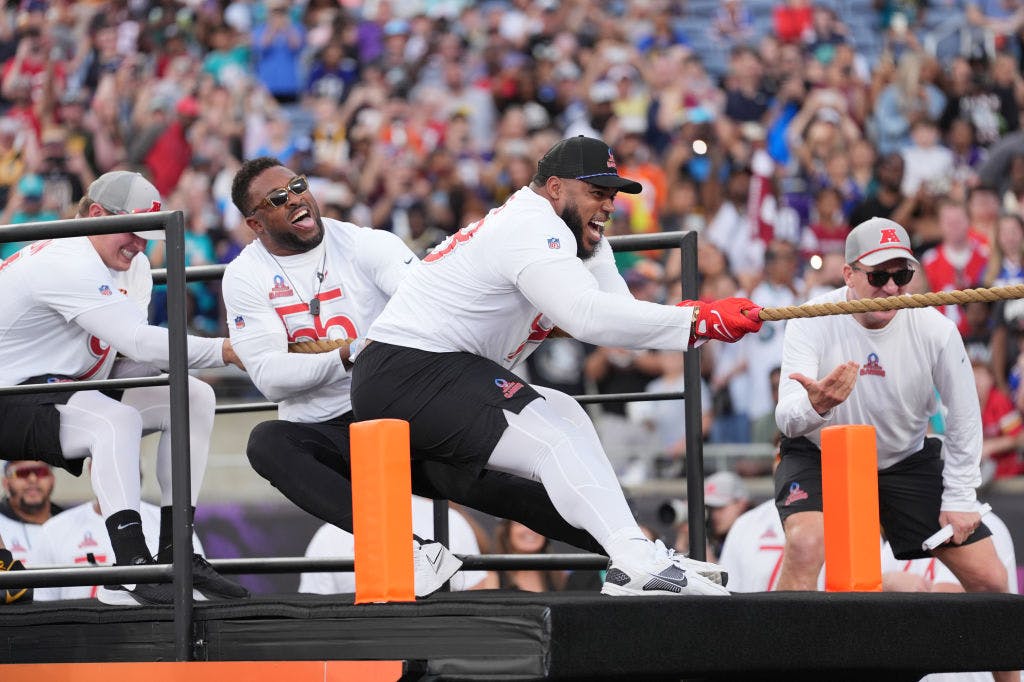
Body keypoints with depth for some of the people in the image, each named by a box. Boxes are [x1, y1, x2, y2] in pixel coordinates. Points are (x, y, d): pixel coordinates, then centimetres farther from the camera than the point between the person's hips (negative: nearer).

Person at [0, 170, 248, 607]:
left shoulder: (130, 264, 10)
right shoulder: (67, 264, -22)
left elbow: (128, 359, 8)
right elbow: (141, 343, -28)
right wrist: (224, 351, -22)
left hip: (66, 389, 11)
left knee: (194, 398, 2)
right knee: (117, 418, -36)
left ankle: (174, 555, 1)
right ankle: (131, 568, -42)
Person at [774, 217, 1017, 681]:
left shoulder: (936, 330, -18)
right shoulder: (814, 323, -23)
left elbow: (964, 417, -3)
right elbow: (787, 418, -33)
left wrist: (959, 499, -5)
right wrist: (815, 406, -56)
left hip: (906, 461, 2)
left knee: (989, 580, -2)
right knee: (805, 542, -33)